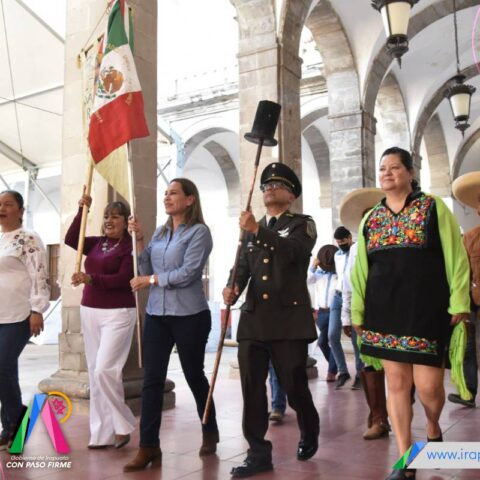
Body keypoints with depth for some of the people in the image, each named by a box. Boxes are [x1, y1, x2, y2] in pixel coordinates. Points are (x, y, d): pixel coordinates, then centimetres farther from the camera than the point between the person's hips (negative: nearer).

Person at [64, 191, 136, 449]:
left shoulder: (130, 246, -9)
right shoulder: (96, 243, 11)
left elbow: (123, 279, -19)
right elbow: (70, 239, -1)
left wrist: (91, 279, -30)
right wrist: (82, 211, -6)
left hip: (117, 314, -7)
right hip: (89, 312, 7)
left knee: (104, 369, -14)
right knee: (94, 372, 8)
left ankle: (123, 425, 5)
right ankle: (102, 433, 17)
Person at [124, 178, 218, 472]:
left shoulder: (199, 232, -7)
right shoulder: (160, 233, 11)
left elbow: (188, 273, -16)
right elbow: (147, 271, 8)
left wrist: (151, 280, -9)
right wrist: (139, 240, -1)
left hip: (189, 316, -5)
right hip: (156, 314, 5)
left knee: (194, 375, 9)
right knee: (152, 379, 1)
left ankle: (210, 434, 32)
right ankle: (148, 446, 9)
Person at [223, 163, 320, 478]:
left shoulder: (302, 224, 5)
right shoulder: (251, 231, 19)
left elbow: (294, 252, -15)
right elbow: (243, 267, 9)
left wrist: (258, 230, -24)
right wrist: (233, 288, -12)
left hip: (289, 319, -4)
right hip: (254, 319, 4)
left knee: (294, 386, 3)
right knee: (251, 388, 1)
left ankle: (309, 434, 32)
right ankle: (259, 454, 12)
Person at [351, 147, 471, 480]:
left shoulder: (434, 208, 1)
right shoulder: (370, 219, 11)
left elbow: (455, 257, -2)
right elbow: (361, 269, 11)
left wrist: (459, 303, -8)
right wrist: (357, 312, 8)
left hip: (426, 309, -3)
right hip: (384, 310, 3)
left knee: (428, 384, -2)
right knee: (396, 382, 5)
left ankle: (434, 428, 33)